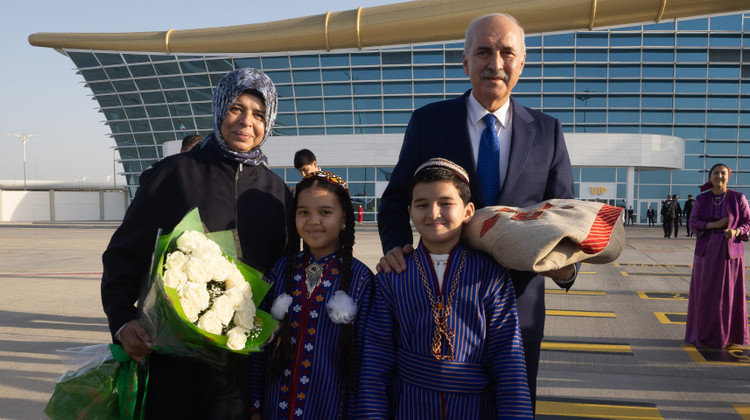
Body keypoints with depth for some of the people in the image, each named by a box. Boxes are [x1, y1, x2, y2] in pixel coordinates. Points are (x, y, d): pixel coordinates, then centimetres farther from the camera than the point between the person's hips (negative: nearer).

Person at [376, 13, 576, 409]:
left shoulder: (547, 131, 2)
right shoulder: (428, 121, -2)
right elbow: (396, 200, 1)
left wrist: (566, 266, -17)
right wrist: (396, 246, -18)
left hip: (519, 299, 1)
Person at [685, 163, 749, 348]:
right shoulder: (701, 199, 1)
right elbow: (693, 224, -3)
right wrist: (715, 224, -19)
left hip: (729, 252, -1)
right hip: (706, 251, 1)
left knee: (728, 294, 4)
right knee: (705, 293, 4)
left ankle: (728, 335, 18)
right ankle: (704, 335, 14)